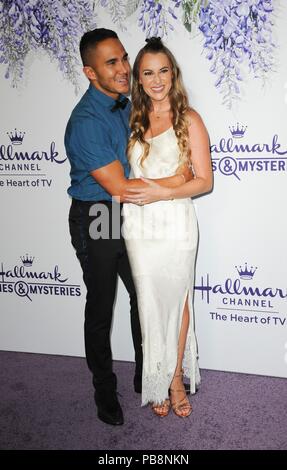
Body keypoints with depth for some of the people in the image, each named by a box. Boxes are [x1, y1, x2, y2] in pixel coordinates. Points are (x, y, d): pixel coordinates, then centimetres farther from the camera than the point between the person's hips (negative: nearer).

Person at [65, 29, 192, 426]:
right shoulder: (86, 121, -24)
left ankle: (146, 376, 38)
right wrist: (175, 180, -18)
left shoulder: (125, 104, 3)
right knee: (100, 307, 8)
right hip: (95, 221, -8)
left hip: (128, 216, 8)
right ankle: (104, 390, 29)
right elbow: (120, 188, -26)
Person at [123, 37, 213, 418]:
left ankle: (176, 377, 28)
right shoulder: (133, 120, 10)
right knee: (150, 304, 9)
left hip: (176, 225, -3)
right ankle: (159, 382, 25)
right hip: (139, 226, 3)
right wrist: (127, 191, 1)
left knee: (177, 300, 9)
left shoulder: (188, 120, -3)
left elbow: (204, 180, -7)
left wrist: (162, 192, -18)